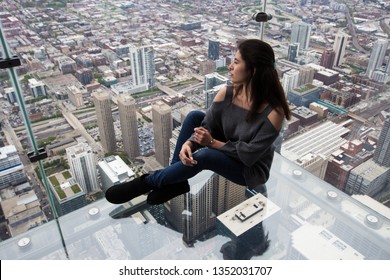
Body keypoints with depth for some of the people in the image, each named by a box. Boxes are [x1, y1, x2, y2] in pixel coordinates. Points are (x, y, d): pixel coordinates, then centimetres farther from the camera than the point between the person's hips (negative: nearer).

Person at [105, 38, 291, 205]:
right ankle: (175, 181, -10)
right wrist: (189, 143, -32)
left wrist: (213, 142, -24)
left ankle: (145, 183, -11)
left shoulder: (273, 112, -29)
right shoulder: (226, 93, -14)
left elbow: (249, 155, -25)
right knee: (195, 116, -16)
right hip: (226, 150, 5)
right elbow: (206, 128, -12)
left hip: (251, 170, -5)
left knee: (204, 156, -33)